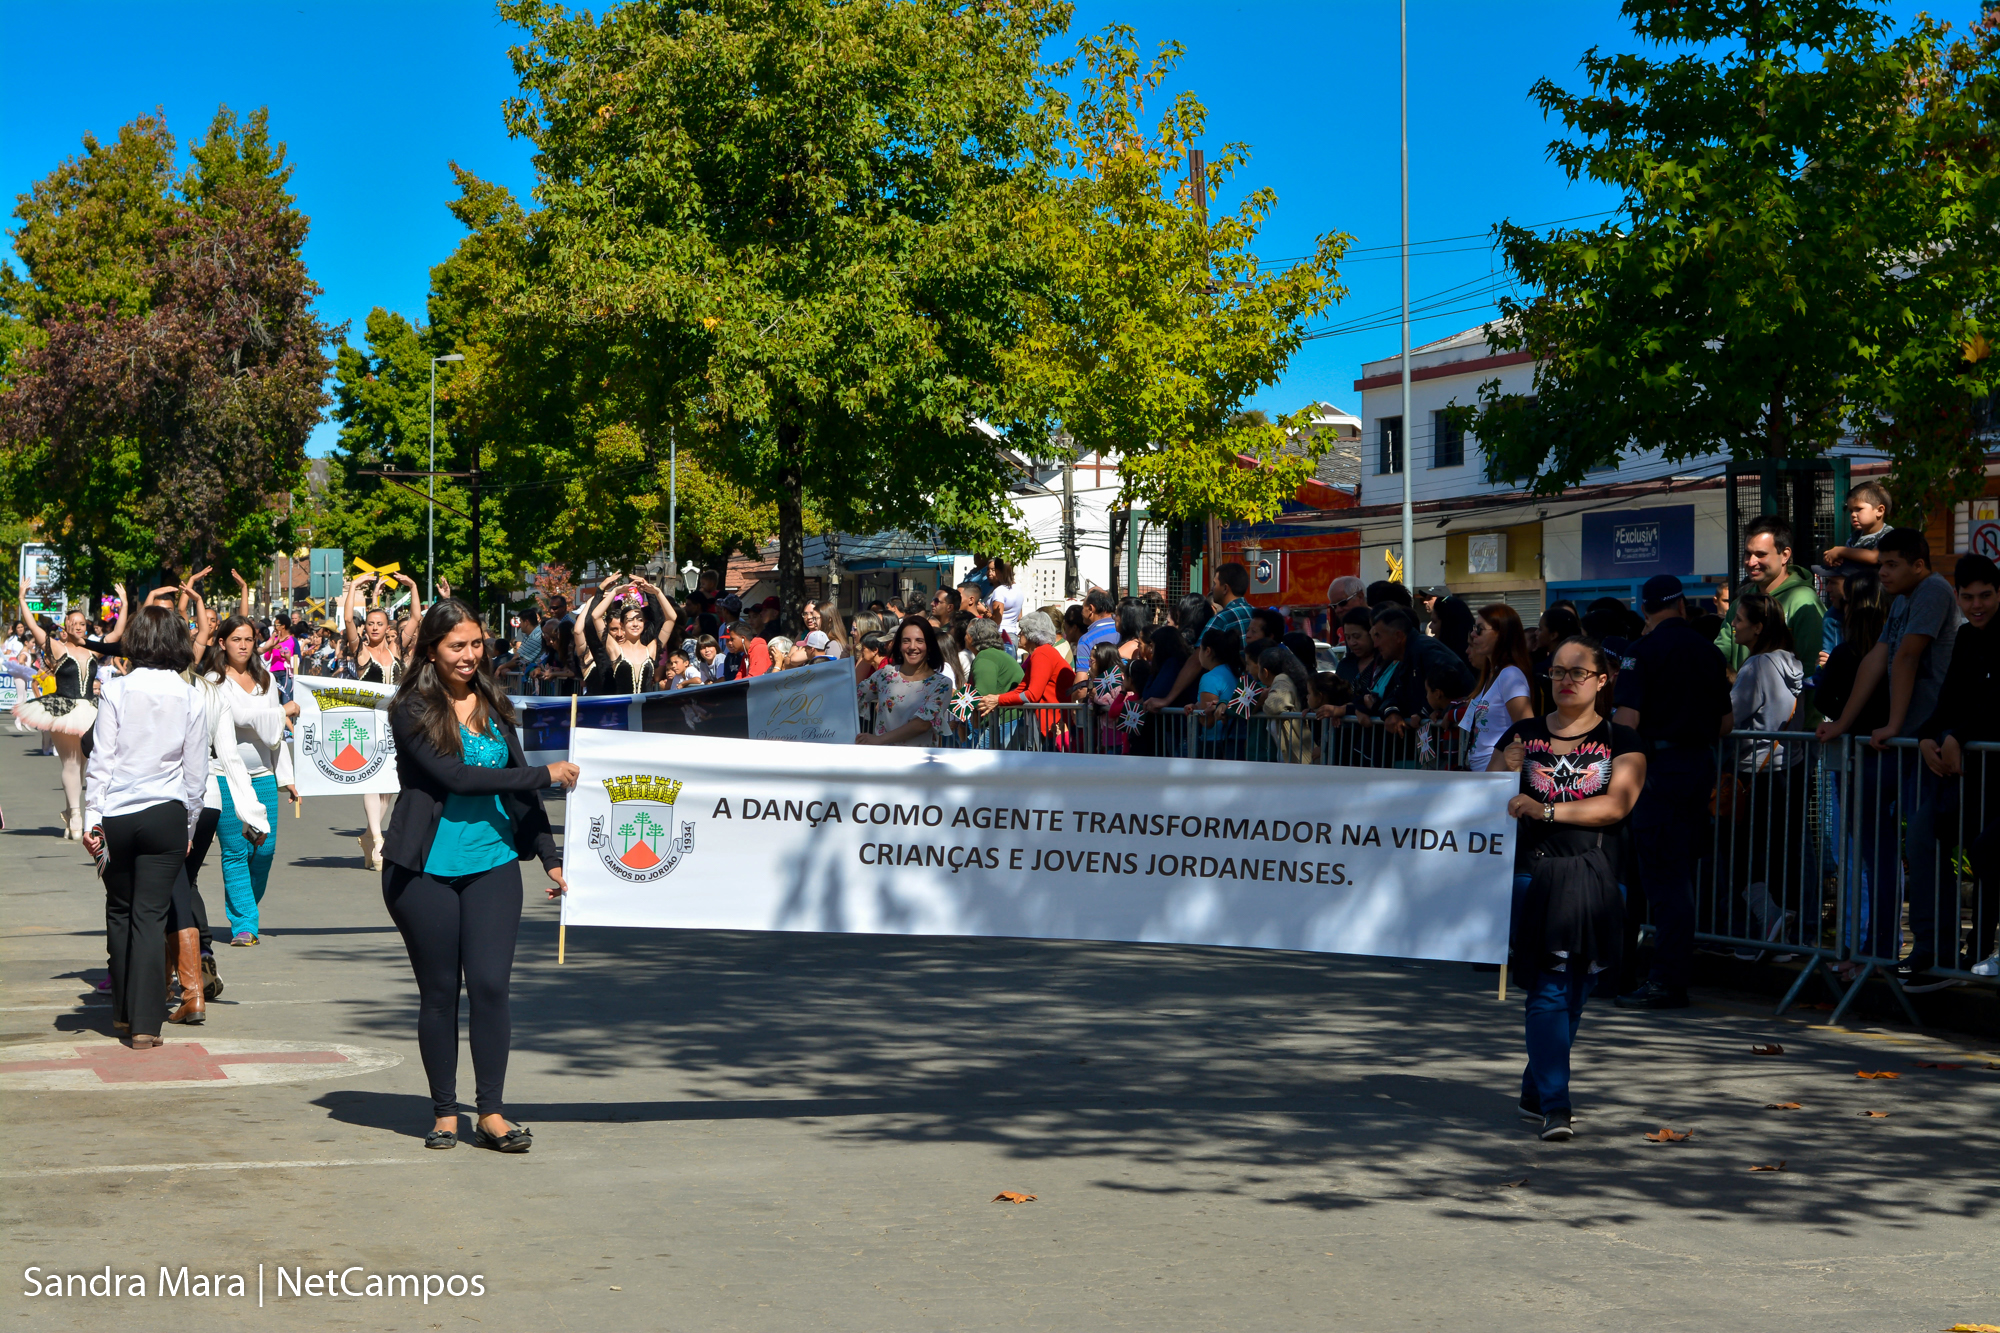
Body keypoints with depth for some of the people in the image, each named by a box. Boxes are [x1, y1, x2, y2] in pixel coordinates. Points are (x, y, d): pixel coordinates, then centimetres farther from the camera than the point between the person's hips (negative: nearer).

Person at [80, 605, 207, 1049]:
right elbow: (196, 772, 4)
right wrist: (189, 826, 14)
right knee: (151, 914, 1)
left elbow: (101, 760, -4)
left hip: (117, 813, 0)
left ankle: (123, 1012, 23)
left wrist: (93, 818, -1)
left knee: (119, 911, 15)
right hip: (166, 814, 0)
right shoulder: (190, 698, 1)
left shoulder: (116, 690, -3)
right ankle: (145, 1024, -3)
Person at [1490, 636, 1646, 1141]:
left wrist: (1546, 810, -19)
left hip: (1593, 878, 1)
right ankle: (1555, 1105, -11)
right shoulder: (1524, 735, 12)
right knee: (1548, 990, -10)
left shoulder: (1621, 741, 7)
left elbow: (1616, 805, -8)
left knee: (1573, 990, 8)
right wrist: (1509, 763, -11)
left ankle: (1535, 1091, 24)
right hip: (1533, 873, -1)